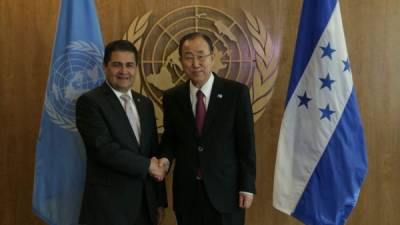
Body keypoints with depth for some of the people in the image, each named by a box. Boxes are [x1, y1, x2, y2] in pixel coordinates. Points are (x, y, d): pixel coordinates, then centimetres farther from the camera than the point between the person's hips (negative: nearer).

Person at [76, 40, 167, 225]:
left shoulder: (145, 103, 10)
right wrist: (146, 165, -10)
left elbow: (154, 152, 11)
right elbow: (105, 149, -19)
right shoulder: (89, 102, -9)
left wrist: (160, 200, 10)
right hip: (108, 206, -5)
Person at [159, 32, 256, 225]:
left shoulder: (236, 92, -7)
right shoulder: (172, 97, 2)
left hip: (225, 190, -2)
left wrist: (247, 186, -6)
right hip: (186, 192, 3)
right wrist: (166, 158, -9)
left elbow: (246, 142, -5)